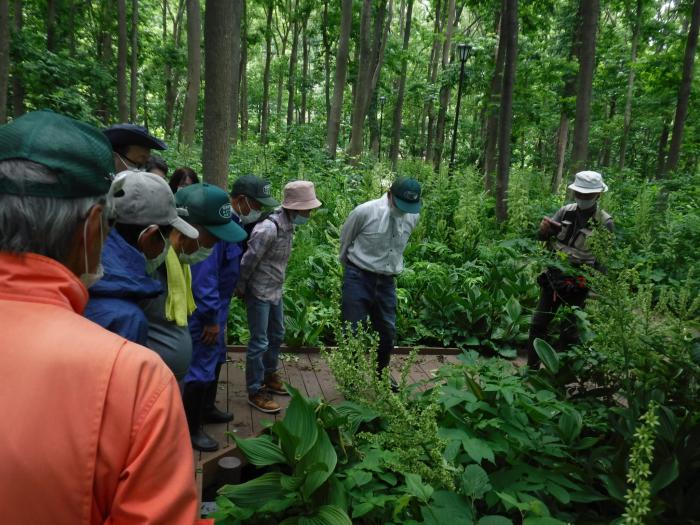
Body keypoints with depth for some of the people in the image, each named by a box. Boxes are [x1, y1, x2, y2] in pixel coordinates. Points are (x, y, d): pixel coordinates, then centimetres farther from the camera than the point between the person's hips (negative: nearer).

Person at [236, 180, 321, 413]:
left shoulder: (287, 225, 0)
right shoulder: (269, 228, -28)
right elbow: (248, 261, -21)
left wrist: (277, 286, 15)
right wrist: (241, 289, -10)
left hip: (275, 291, 9)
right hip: (259, 293, -9)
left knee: (277, 335, 21)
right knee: (259, 342, 1)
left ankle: (269, 376, 40)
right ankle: (255, 391, 15)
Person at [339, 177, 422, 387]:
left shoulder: (413, 216, -4)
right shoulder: (365, 212, -18)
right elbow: (345, 238, 1)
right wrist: (348, 261, 13)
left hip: (387, 280, 4)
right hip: (359, 278, -4)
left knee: (387, 331, 14)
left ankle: (381, 374, 36)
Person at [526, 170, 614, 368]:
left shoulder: (604, 222, -11)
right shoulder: (566, 211, -1)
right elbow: (542, 237, -5)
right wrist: (544, 229, -28)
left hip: (577, 285, -4)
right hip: (553, 277, 4)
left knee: (569, 332, 7)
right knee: (538, 324, 8)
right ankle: (532, 368, 21)